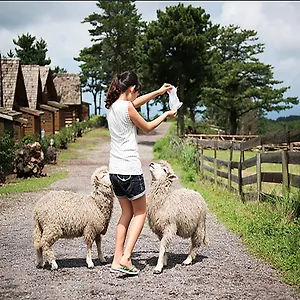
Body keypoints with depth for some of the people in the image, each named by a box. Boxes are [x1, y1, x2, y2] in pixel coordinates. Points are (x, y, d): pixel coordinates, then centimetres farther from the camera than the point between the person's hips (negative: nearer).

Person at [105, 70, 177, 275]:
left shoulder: (112, 106, 10)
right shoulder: (127, 107, -13)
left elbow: (135, 103, 28)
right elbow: (147, 127, 1)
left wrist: (158, 92, 33)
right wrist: (166, 115, 16)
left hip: (115, 169, 8)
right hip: (130, 168, -8)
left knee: (127, 213, 17)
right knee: (140, 212, 8)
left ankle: (117, 261, 14)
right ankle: (126, 258, -2)